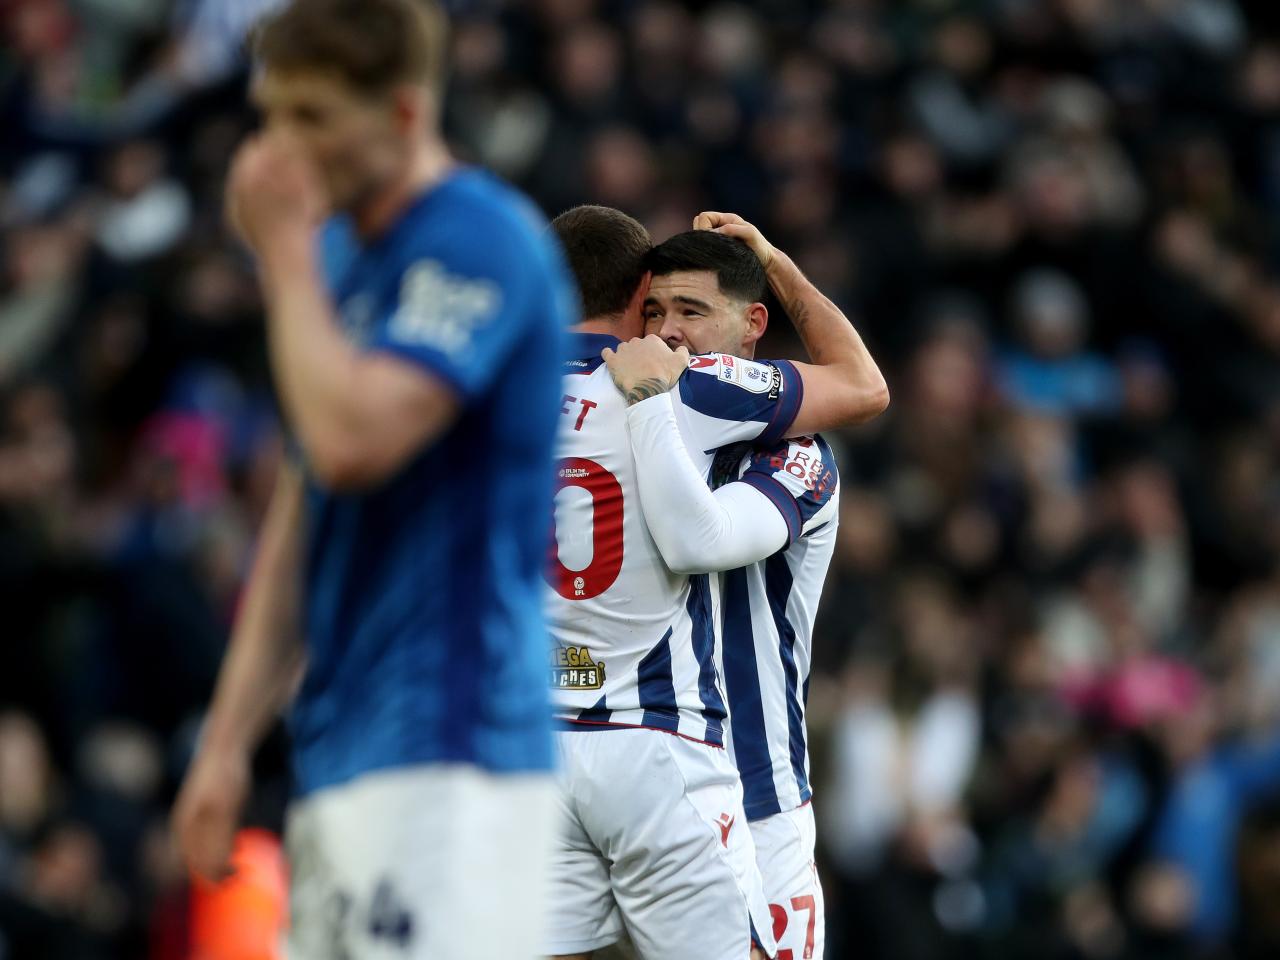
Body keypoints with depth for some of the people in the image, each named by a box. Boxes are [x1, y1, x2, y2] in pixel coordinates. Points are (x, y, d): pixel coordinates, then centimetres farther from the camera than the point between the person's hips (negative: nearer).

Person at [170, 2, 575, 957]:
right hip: (342, 760, 9)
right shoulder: (344, 256, 18)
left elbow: (353, 440, -23)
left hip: (445, 755, -9)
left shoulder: (481, 241, -10)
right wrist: (229, 739, 17)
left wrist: (286, 251, -10)